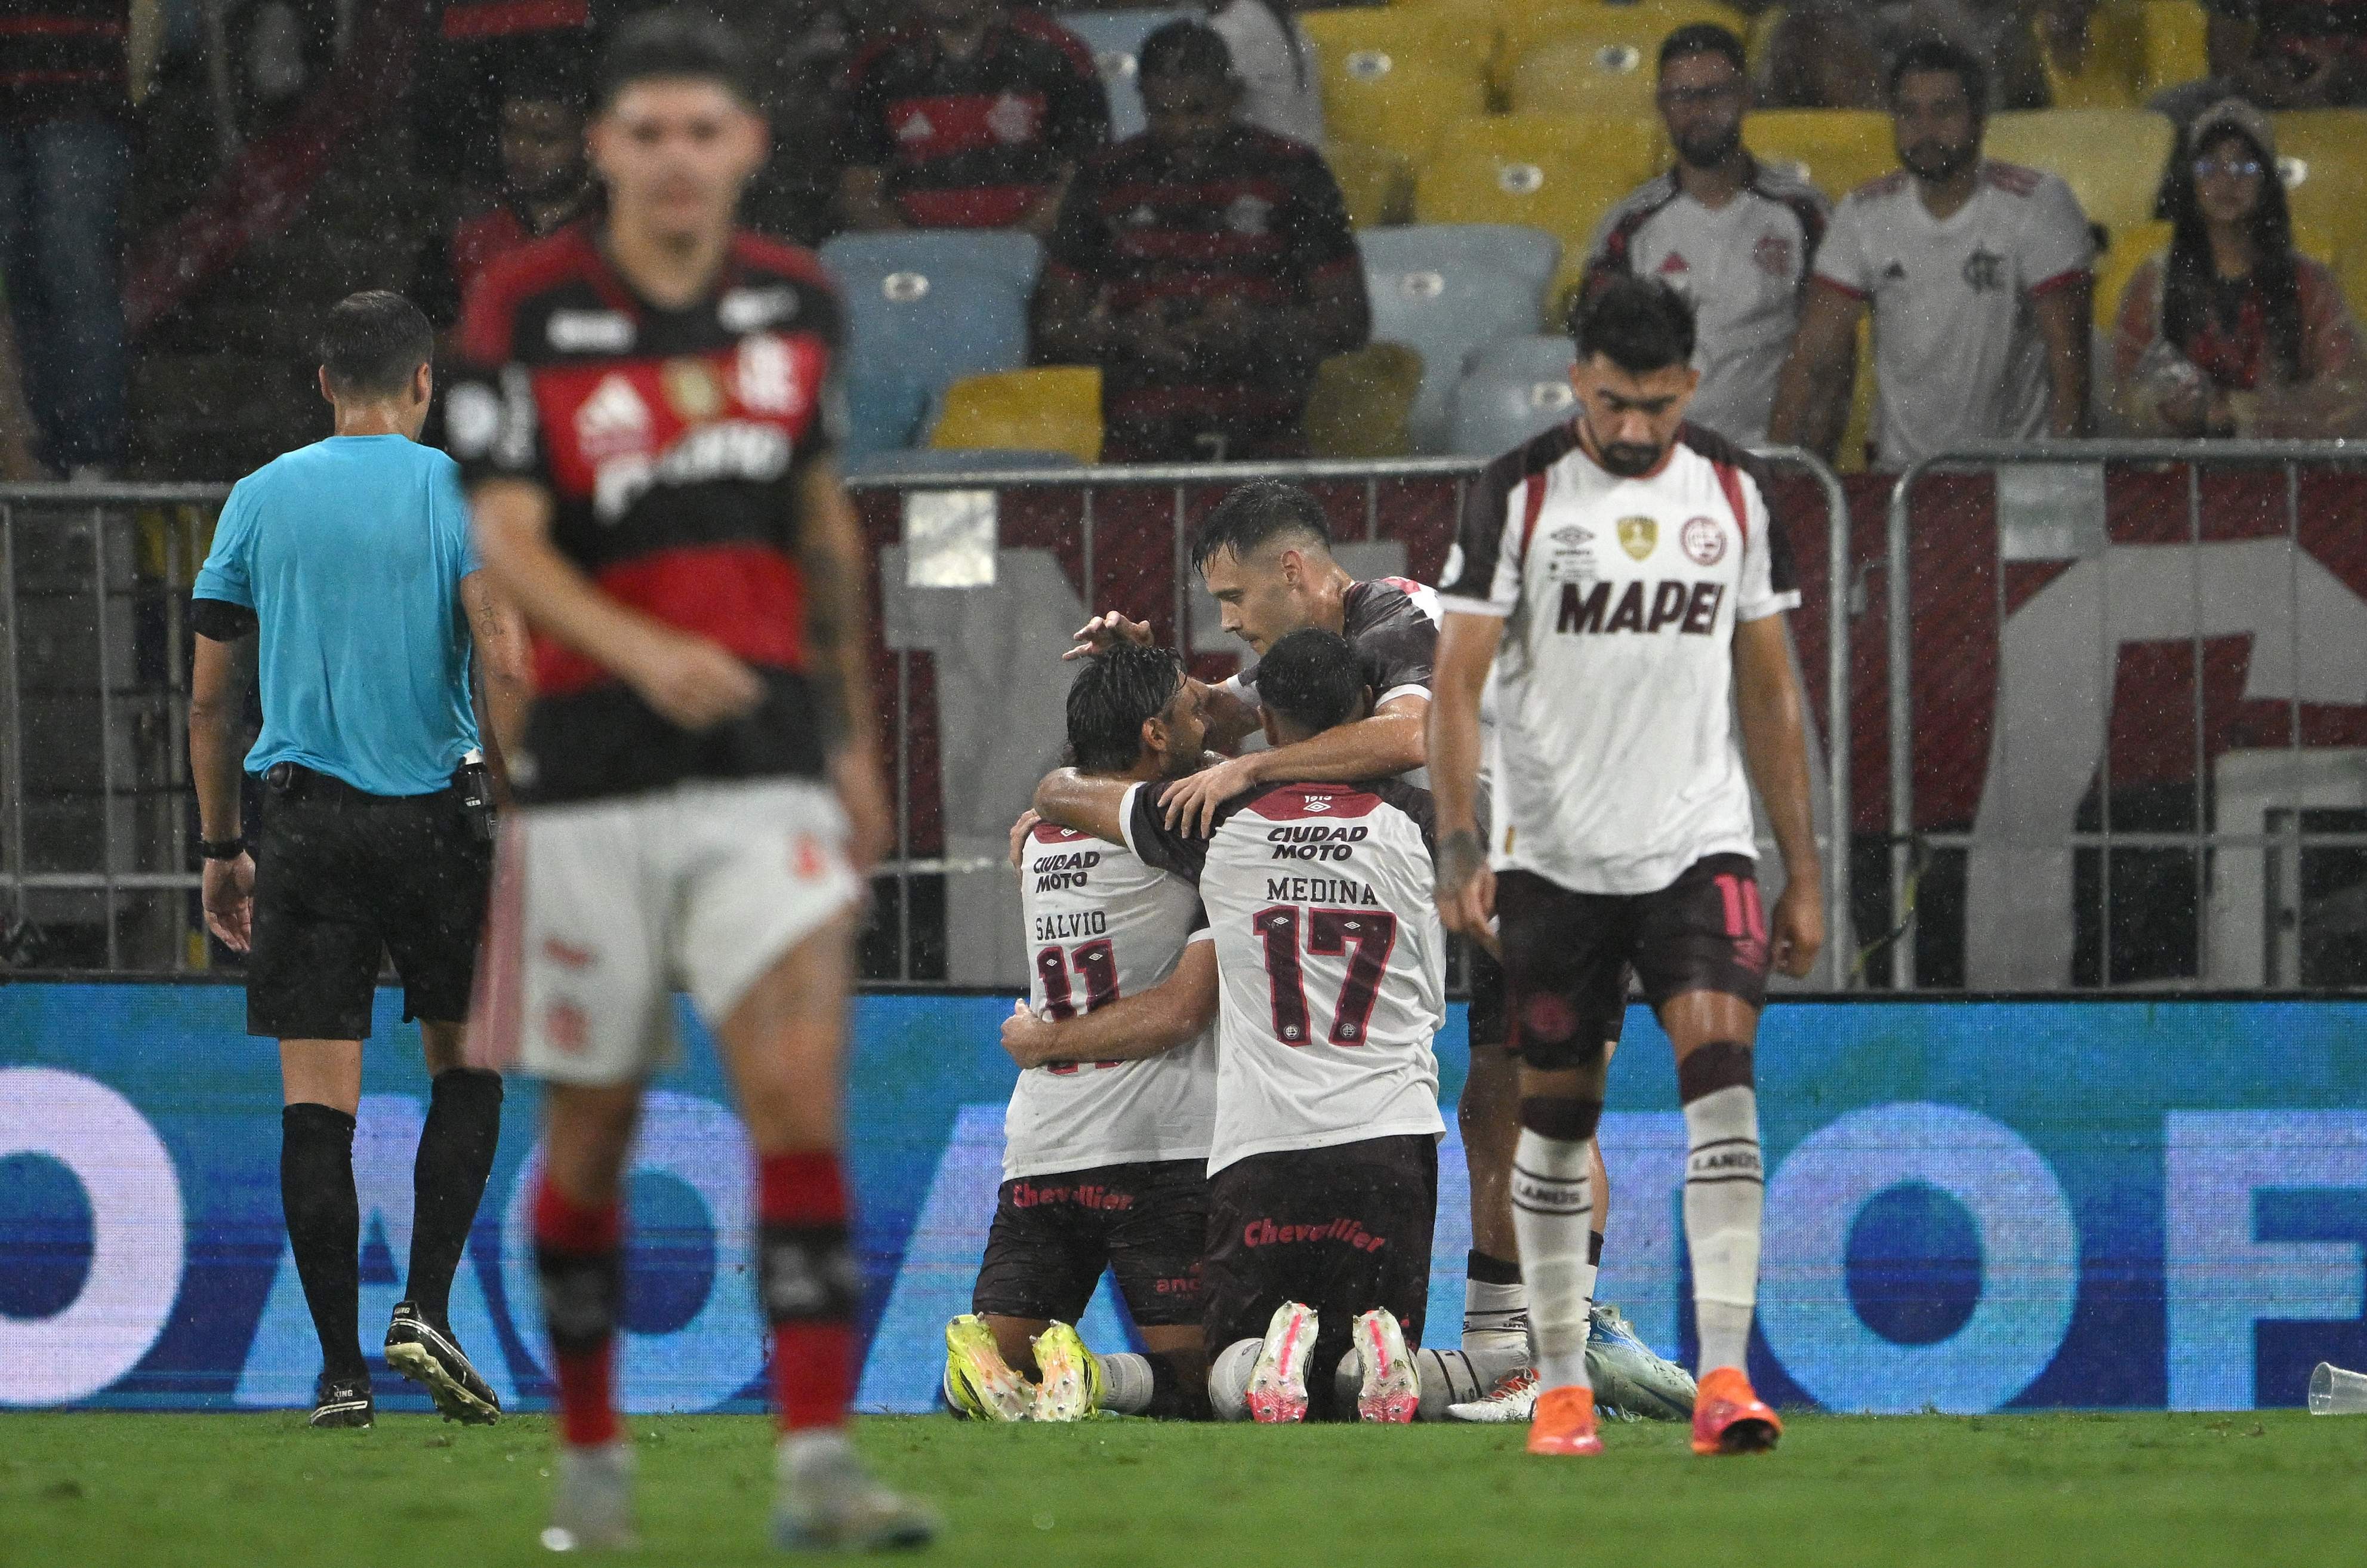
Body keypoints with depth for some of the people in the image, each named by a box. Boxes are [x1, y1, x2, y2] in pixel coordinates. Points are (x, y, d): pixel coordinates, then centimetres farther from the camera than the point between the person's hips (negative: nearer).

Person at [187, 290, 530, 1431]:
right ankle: (424, 1312, 1)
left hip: (305, 822, 2)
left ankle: (342, 1369, -4)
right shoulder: (459, 492, -1)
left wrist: (222, 847, 17)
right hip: (435, 820, -1)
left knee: (317, 1105, 0)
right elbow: (506, 664, -13)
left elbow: (209, 696, 9)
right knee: (467, 1069, 15)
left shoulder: (260, 500, 8)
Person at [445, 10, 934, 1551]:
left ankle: (818, 1462, -15)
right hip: (595, 773, -2)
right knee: (593, 1129, 6)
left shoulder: (795, 301, 7)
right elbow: (507, 539, -14)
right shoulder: (527, 312, -6)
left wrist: (855, 739, 21)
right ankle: (592, 1454, 23)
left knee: (801, 1093, -12)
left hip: (768, 776, 2)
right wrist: (642, 651, -31)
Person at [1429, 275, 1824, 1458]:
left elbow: (1768, 691, 12)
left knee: (1721, 1063, -17)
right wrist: (1459, 846, -16)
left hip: (1700, 845, 1)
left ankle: (1724, 1375, -22)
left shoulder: (1731, 494, 6)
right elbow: (1457, 682, -5)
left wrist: (1802, 869, 11)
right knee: (1558, 1113, 4)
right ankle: (1561, 1385, 16)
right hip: (1554, 857, -1)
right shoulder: (1518, 494, -4)